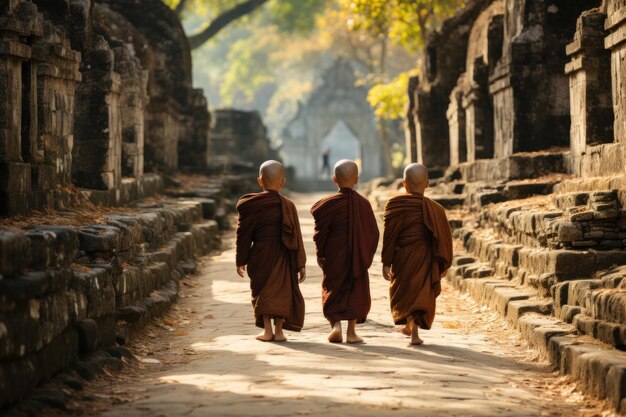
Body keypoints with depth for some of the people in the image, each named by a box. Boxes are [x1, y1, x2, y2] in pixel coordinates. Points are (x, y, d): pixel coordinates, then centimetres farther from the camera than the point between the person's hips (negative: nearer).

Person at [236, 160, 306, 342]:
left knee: (262, 291, 8)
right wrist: (300, 264, 3)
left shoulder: (251, 206, -4)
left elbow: (243, 234, 0)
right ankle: (279, 331, 6)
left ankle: (267, 330, 3)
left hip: (260, 256, 0)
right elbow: (296, 237, -2)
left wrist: (241, 260, 9)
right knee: (282, 291, 8)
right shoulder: (288, 206, -4)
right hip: (282, 257, 0)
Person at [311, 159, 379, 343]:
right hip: (359, 258, 1)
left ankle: (335, 324, -9)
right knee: (356, 292, 8)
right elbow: (373, 232, 3)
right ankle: (351, 331, 4)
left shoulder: (329, 204, -9)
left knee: (333, 291, 9)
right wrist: (368, 256, 13)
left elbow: (320, 232, -6)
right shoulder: (363, 203, -3)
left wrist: (320, 254, 7)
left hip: (334, 258, -1)